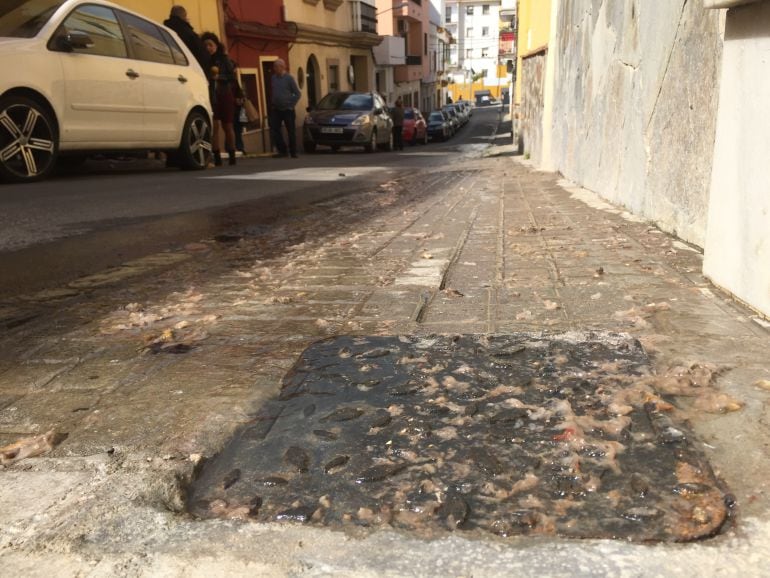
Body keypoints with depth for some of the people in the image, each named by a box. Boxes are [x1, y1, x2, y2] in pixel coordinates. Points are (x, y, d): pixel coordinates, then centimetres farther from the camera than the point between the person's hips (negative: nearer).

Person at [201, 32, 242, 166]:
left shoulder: (224, 59, 5)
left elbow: (232, 77, -1)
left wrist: (219, 76, -13)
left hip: (225, 95, 0)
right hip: (212, 96, 0)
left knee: (227, 126, 6)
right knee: (215, 125, -9)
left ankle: (232, 155, 15)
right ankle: (217, 157, -8)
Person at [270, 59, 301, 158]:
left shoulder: (289, 78, -4)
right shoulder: (273, 78, 9)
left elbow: (298, 93, -4)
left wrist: (292, 104, -7)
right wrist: (272, 104, 8)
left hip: (287, 110, -4)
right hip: (275, 109, 4)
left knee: (291, 131, 1)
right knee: (274, 130, -3)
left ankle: (293, 152, 10)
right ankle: (282, 150, 7)